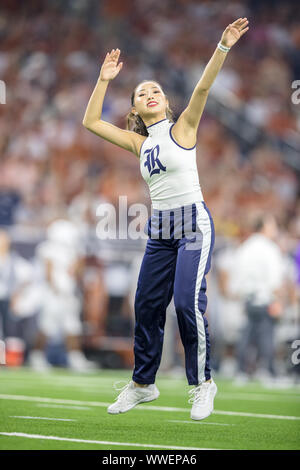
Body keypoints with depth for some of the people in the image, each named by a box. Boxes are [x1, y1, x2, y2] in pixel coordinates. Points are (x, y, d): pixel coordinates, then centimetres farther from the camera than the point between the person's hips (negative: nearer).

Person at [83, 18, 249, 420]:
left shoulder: (182, 129, 0)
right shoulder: (138, 142, 13)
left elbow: (203, 88, -15)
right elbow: (91, 121, 14)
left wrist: (223, 47, -27)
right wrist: (104, 80, 9)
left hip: (193, 224, -6)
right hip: (160, 230, 6)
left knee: (188, 302, -17)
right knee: (147, 306, 7)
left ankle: (202, 382, -4)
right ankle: (143, 384, 21)